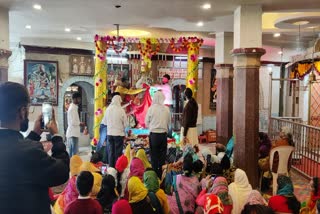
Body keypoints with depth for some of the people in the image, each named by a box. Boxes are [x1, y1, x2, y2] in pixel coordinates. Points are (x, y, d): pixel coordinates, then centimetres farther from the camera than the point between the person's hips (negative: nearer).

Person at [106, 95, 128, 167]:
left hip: (110, 133, 4)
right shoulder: (121, 110, -15)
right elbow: (125, 124, -9)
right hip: (119, 133, -4)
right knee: (118, 152, 5)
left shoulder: (108, 109, -2)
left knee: (111, 151, 13)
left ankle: (111, 166, 19)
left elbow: (106, 121, 7)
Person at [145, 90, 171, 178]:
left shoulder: (151, 108, -10)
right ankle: (162, 174, 16)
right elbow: (169, 122, 6)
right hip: (163, 134, 3)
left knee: (154, 155, 7)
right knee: (162, 155, 11)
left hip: (154, 135, -2)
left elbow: (147, 122, 0)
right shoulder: (166, 109, -3)